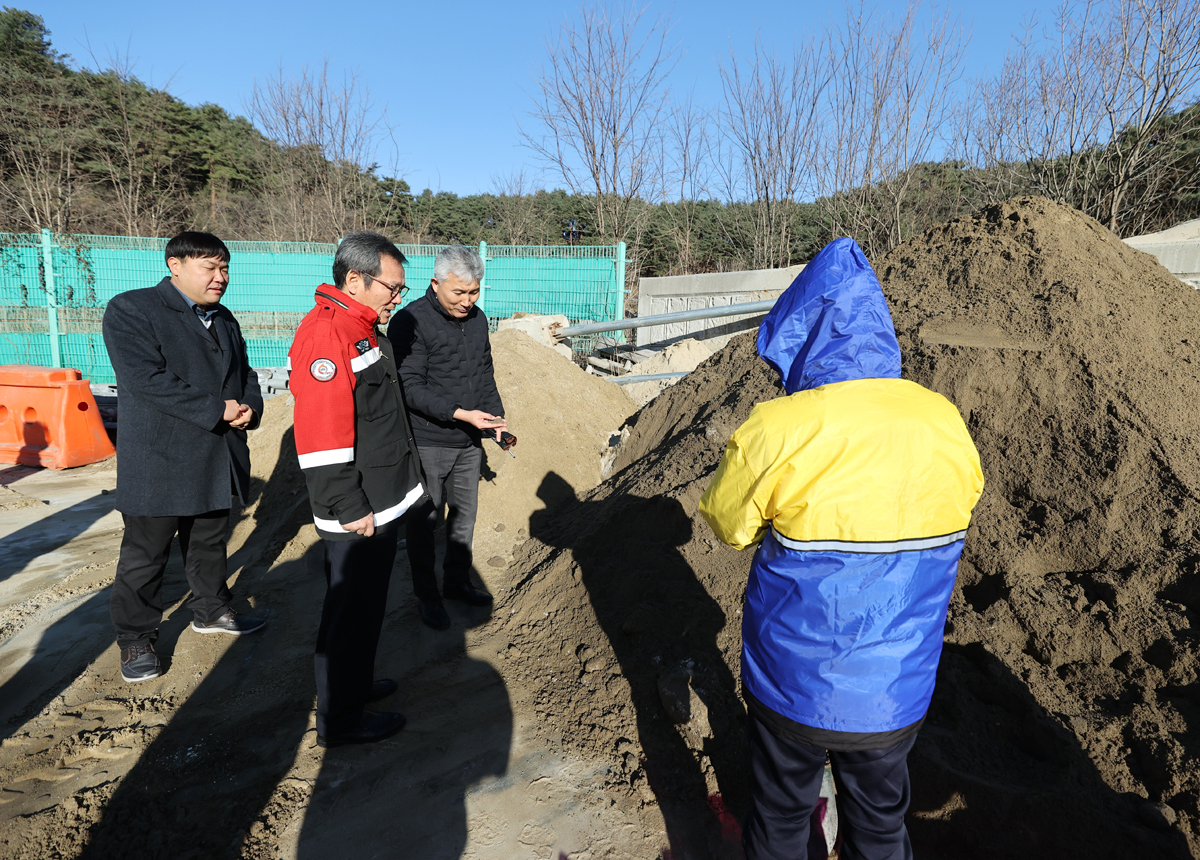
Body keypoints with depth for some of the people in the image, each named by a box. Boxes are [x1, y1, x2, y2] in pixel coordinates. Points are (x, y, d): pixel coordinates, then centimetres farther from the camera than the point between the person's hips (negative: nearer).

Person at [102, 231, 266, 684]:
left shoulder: (224, 319, 13)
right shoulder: (130, 309, -11)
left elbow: (244, 372, 17)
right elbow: (144, 379, -22)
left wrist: (249, 408, -6)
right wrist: (217, 409, -22)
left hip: (217, 458, 7)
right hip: (159, 460, -6)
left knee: (210, 541, 20)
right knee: (145, 553, 5)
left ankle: (212, 611, 38)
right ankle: (135, 640, 21)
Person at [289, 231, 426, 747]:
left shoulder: (359, 328, 13)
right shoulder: (326, 333, -21)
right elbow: (321, 437, -25)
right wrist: (349, 508, -22)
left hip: (379, 502, 10)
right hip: (357, 512, -10)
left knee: (364, 602, 22)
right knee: (351, 609, 4)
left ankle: (355, 684, 40)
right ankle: (338, 720, 20)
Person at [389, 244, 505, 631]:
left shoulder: (478, 319, 8)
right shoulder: (411, 321, -15)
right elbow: (409, 387, -18)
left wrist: (495, 415, 4)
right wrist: (459, 413, -24)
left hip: (469, 441, 7)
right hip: (427, 443, -6)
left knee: (465, 513, 17)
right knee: (425, 521, 7)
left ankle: (458, 582, 35)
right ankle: (427, 596, 23)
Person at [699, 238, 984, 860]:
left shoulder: (777, 431, -24)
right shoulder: (946, 424, -10)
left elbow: (727, 524, -9)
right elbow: (960, 506, 7)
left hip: (794, 687, -3)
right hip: (896, 693, 4)